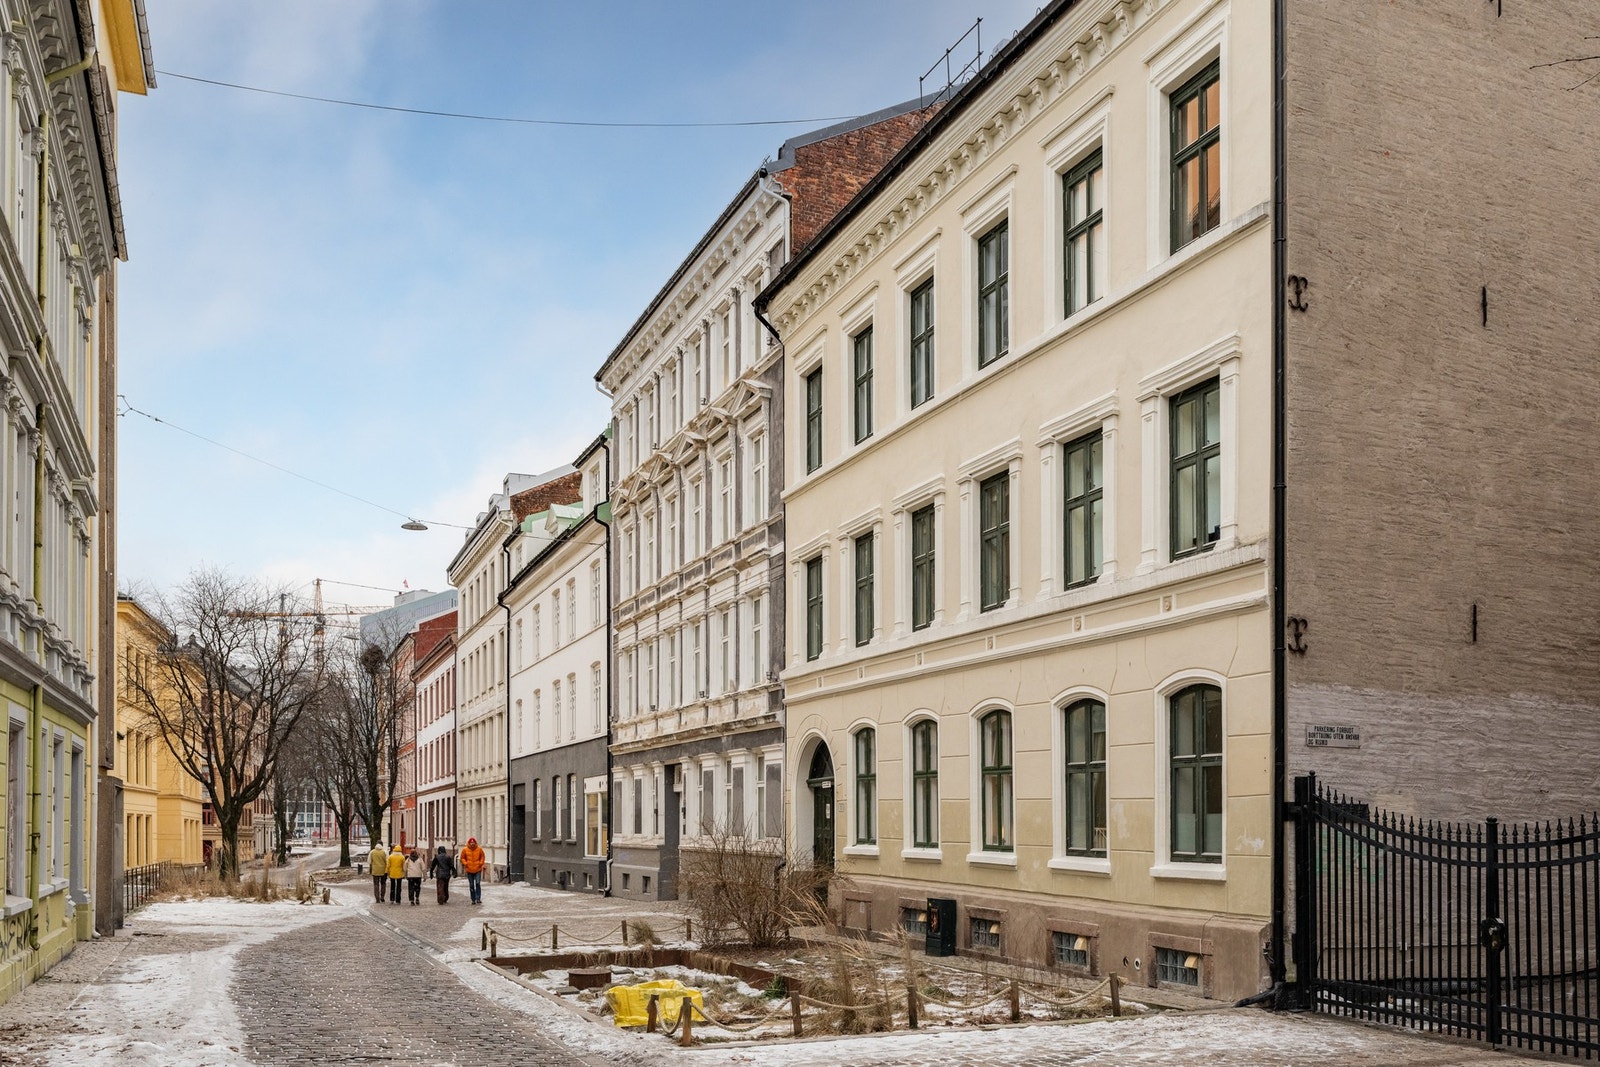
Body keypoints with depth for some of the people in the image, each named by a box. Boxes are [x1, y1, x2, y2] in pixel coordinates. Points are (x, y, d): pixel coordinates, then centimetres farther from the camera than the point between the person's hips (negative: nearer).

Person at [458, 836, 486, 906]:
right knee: (471, 885, 5)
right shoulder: (465, 850, -2)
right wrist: (465, 864, -8)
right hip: (469, 870, 1)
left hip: (478, 870, -1)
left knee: (478, 884, -13)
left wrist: (481, 863, -3)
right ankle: (473, 899, 14)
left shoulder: (479, 849, -1)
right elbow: (462, 858, 7)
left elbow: (482, 857, 11)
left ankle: (478, 898, -8)